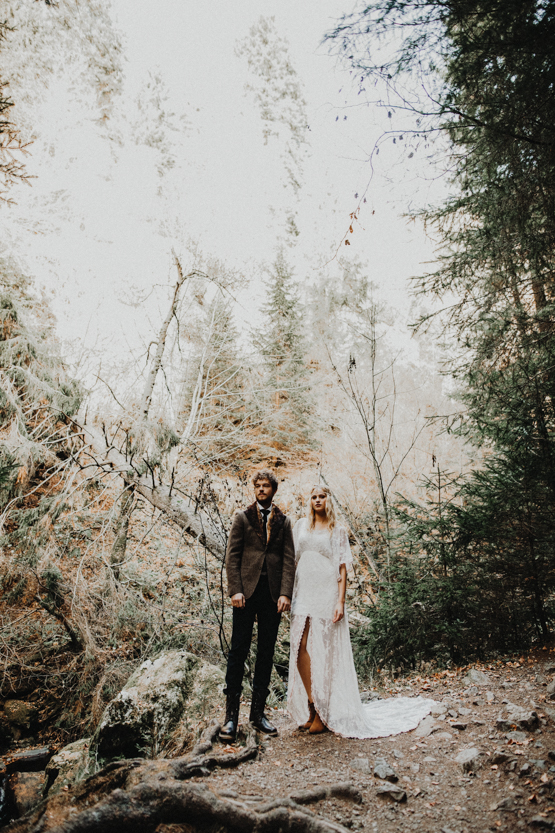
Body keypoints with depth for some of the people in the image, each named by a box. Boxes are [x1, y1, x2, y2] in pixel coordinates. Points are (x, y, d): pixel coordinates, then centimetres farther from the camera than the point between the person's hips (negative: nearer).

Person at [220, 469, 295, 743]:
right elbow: (232, 556, 1)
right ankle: (231, 715, 7)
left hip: (272, 594, 2)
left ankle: (258, 712, 19)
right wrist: (235, 590, -10)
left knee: (266, 653, 8)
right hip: (247, 591, -2)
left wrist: (285, 593, -5)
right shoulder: (242, 518, 7)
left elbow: (289, 560, 6)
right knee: (239, 650, -1)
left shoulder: (283, 522, 12)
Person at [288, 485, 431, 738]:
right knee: (301, 648, -2)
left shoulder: (337, 531, 6)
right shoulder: (301, 526, 13)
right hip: (303, 594, 3)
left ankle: (323, 713, 10)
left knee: (324, 651, -1)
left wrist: (341, 600, -8)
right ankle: (310, 708, 11)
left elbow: (342, 567, 2)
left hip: (327, 595, -3)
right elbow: (291, 559, 11)